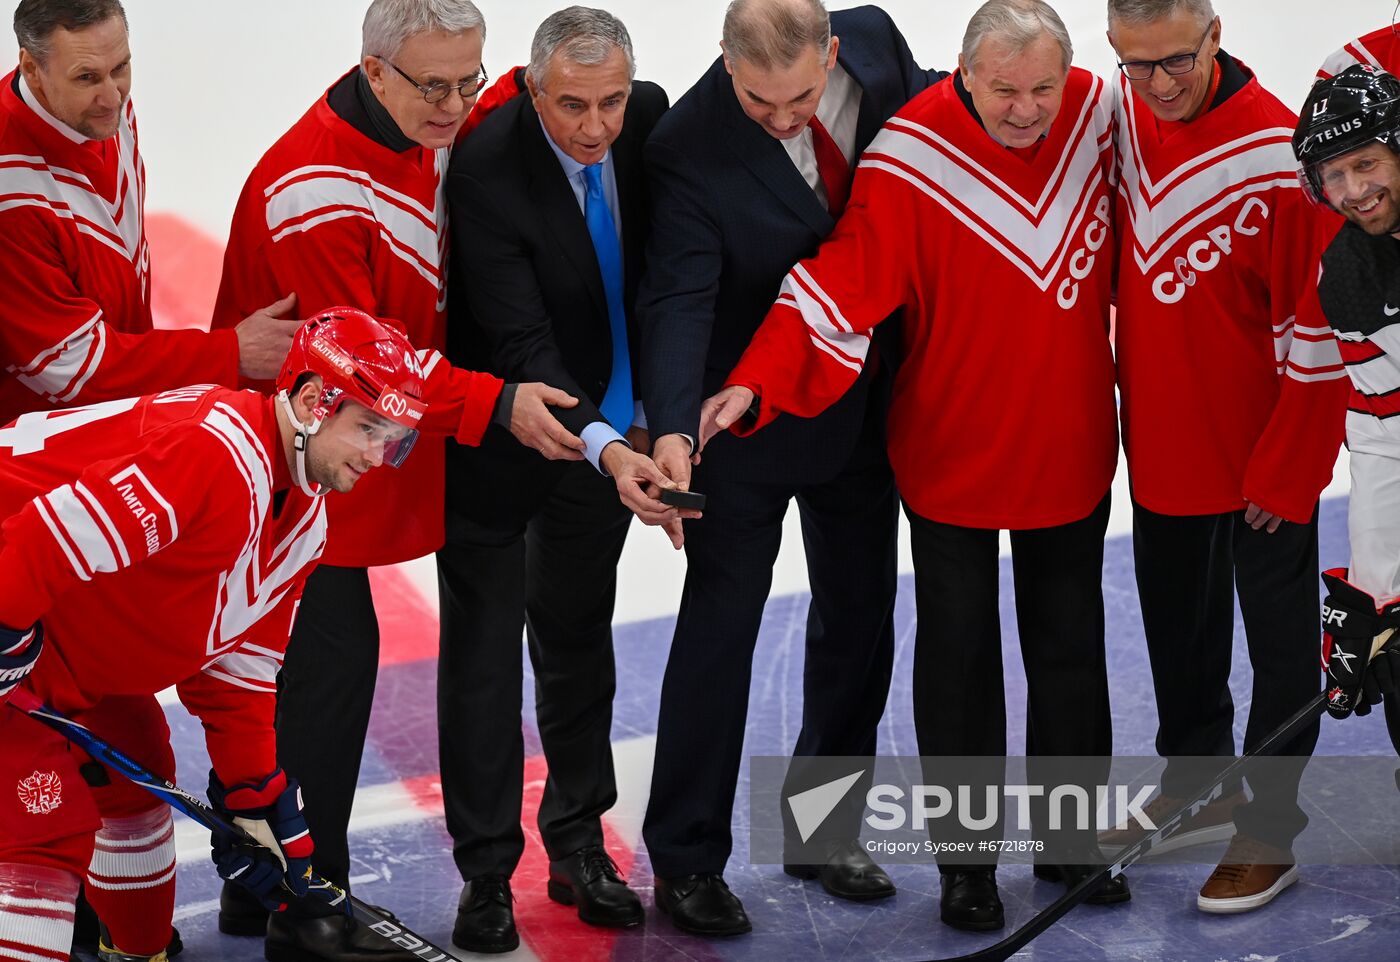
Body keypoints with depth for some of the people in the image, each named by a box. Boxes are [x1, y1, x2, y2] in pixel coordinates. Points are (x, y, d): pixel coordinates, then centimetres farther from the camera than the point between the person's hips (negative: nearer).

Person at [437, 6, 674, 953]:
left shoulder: (650, 117, -11)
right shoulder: (486, 169, -28)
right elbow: (520, 343, -30)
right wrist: (604, 448, -42)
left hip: (610, 425, 5)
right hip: (498, 444, -5)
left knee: (579, 635, 16)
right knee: (485, 649, 2)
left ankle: (579, 841, 28)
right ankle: (486, 874, 11)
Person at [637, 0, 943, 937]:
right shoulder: (689, 150, -27)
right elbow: (679, 301, -33)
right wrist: (674, 429, -46)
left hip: (864, 399, 5)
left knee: (859, 620, 15)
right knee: (719, 628, 2)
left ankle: (823, 829, 32)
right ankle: (687, 861, 15)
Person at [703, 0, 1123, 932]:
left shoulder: (1098, 113, -9)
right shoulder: (909, 160, -23)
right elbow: (838, 287, -26)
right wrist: (755, 386, -39)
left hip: (1073, 451, 4)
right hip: (953, 455, -4)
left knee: (1071, 643, 16)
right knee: (958, 654, 7)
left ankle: (1071, 838, 32)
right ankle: (966, 857, 22)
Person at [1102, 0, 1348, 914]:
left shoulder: (1277, 153, -25)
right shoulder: (1122, 117, -6)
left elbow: (1316, 329, -19)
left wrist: (1289, 470, -14)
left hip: (1263, 454, -6)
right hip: (1161, 440, 6)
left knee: (1279, 641, 9)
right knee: (1178, 626, 22)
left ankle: (1268, 829, 22)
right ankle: (1196, 787, 41)